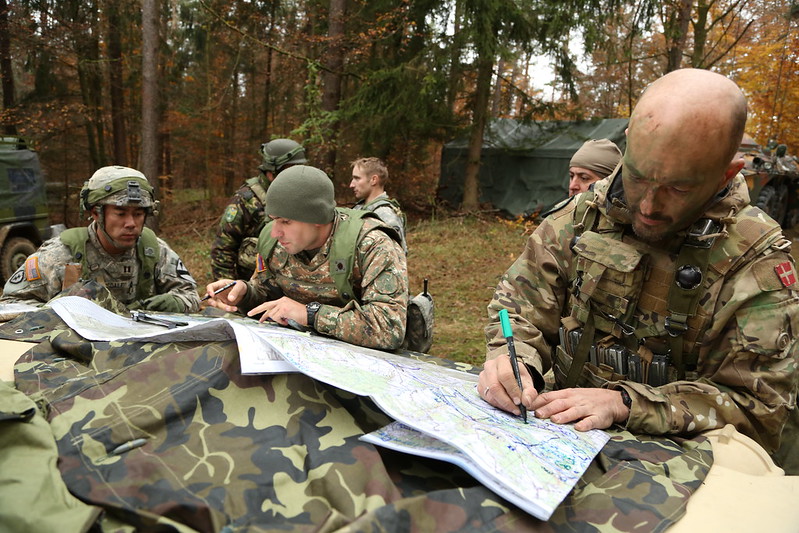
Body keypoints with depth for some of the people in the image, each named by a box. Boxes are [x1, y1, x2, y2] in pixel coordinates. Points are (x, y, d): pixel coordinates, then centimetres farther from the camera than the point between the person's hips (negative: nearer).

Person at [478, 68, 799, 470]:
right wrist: (510, 359, -20)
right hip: (565, 437, 2)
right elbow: (521, 306, 2)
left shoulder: (757, 260, -9)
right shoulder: (583, 215, -1)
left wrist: (623, 404, -23)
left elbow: (758, 407, -11)